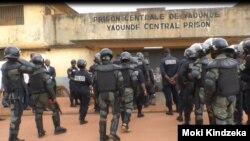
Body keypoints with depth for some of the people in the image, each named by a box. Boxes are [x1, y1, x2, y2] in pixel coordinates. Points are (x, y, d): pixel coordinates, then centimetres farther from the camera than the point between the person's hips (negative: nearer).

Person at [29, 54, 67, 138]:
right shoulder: (43, 71, -16)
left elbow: (29, 85, 10)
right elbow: (49, 85, -21)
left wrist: (31, 95, 19)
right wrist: (53, 96, -18)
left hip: (35, 96, 6)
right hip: (44, 94, -6)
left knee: (38, 113, 12)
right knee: (55, 109, 7)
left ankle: (40, 132, 16)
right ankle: (57, 128, 10)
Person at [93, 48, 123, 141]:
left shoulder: (97, 69, -1)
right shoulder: (115, 69, -10)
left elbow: (95, 84, 3)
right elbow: (120, 83, -11)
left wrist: (98, 94, 15)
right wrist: (120, 93, 2)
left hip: (102, 94, 3)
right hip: (113, 94, -3)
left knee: (103, 116, 11)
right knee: (116, 114, 12)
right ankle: (113, 133, -1)